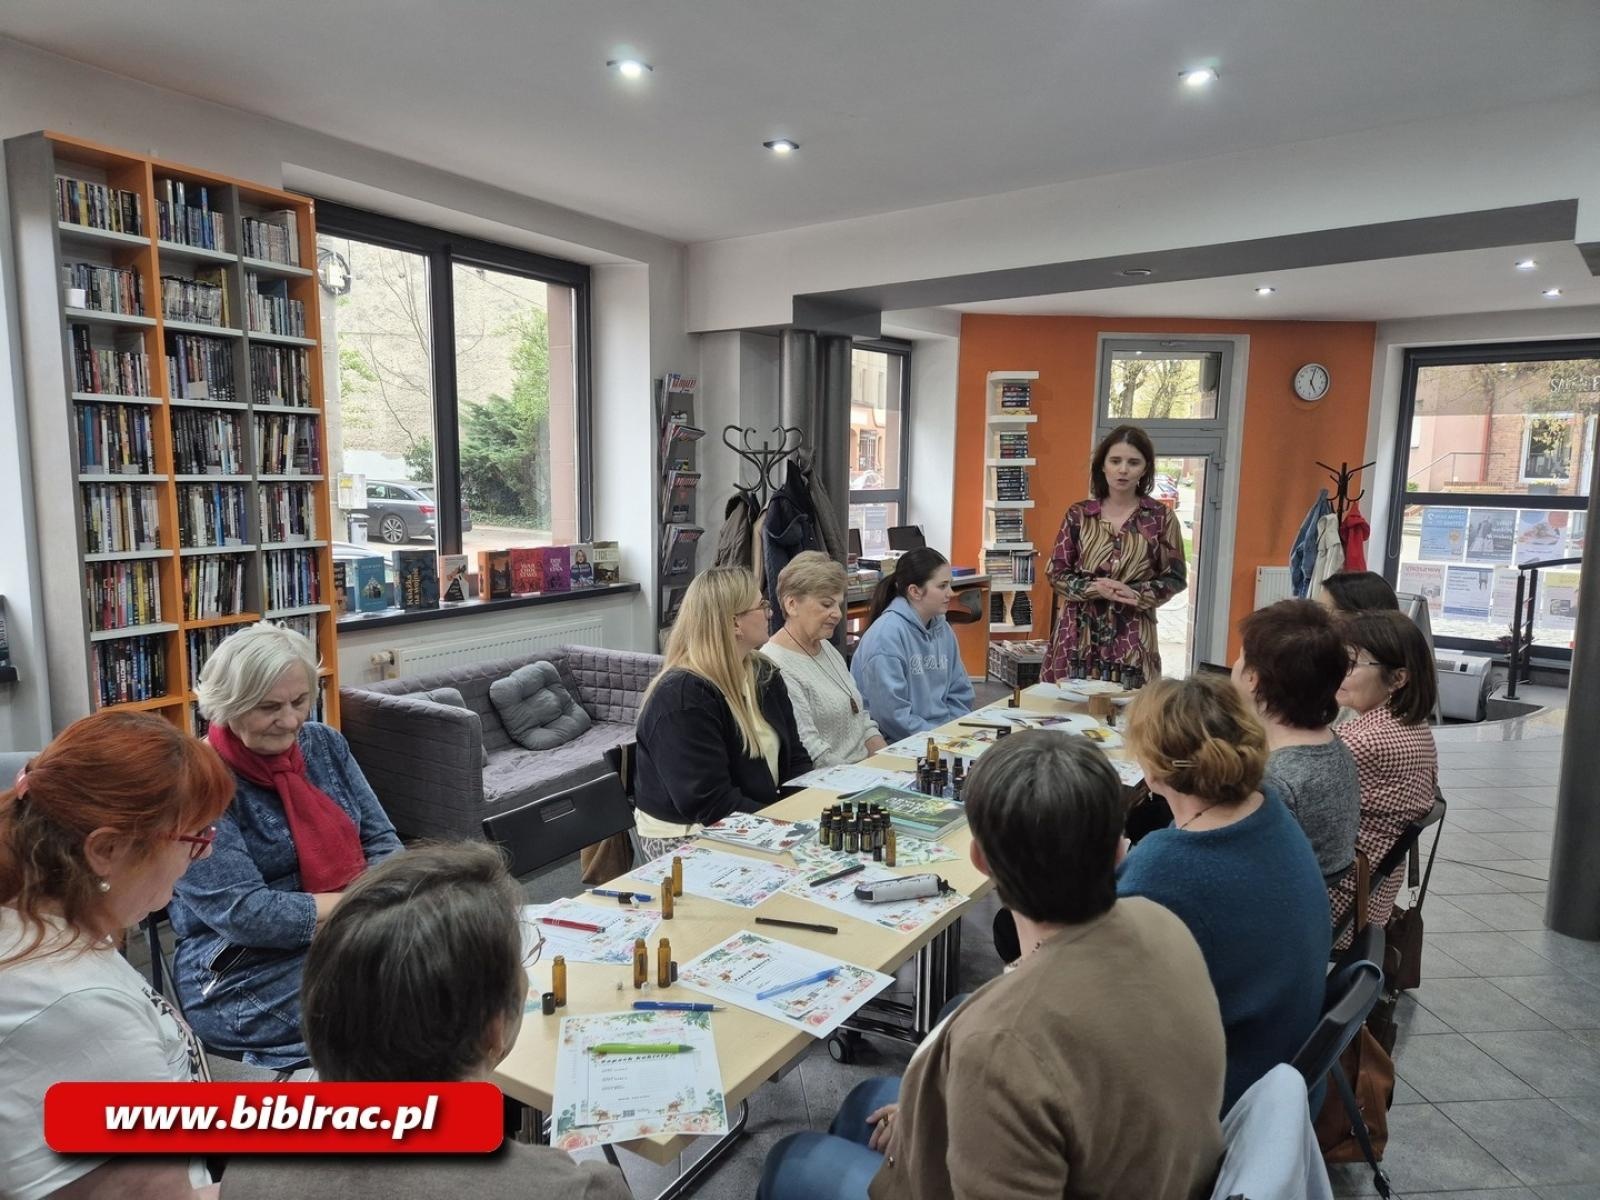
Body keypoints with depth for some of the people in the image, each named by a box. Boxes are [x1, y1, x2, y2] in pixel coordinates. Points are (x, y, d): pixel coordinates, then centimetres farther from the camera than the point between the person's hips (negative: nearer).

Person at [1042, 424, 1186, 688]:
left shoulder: (1161, 517, 1)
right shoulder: (1078, 514, 3)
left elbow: (1175, 578, 4)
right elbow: (1056, 573, 3)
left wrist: (1136, 594, -13)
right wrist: (1095, 588, -14)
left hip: (1132, 637, -1)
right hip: (1079, 634, 1)